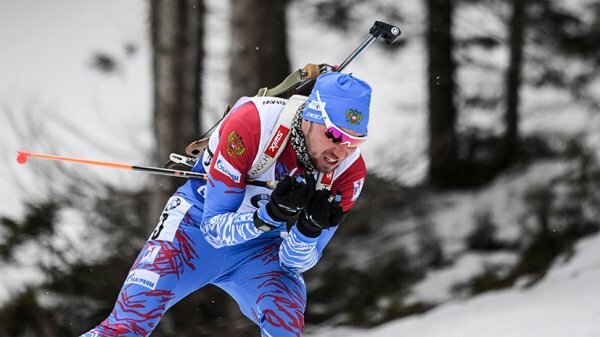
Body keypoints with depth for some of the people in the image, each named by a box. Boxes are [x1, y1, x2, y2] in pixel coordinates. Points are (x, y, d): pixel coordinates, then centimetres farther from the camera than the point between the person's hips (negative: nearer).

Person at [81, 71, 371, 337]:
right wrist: (272, 214, -42)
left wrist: (310, 229, -34)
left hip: (261, 250, 2)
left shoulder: (350, 171, -20)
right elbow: (214, 228, -24)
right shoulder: (249, 124, -31)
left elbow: (296, 263, -12)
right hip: (200, 227, -2)